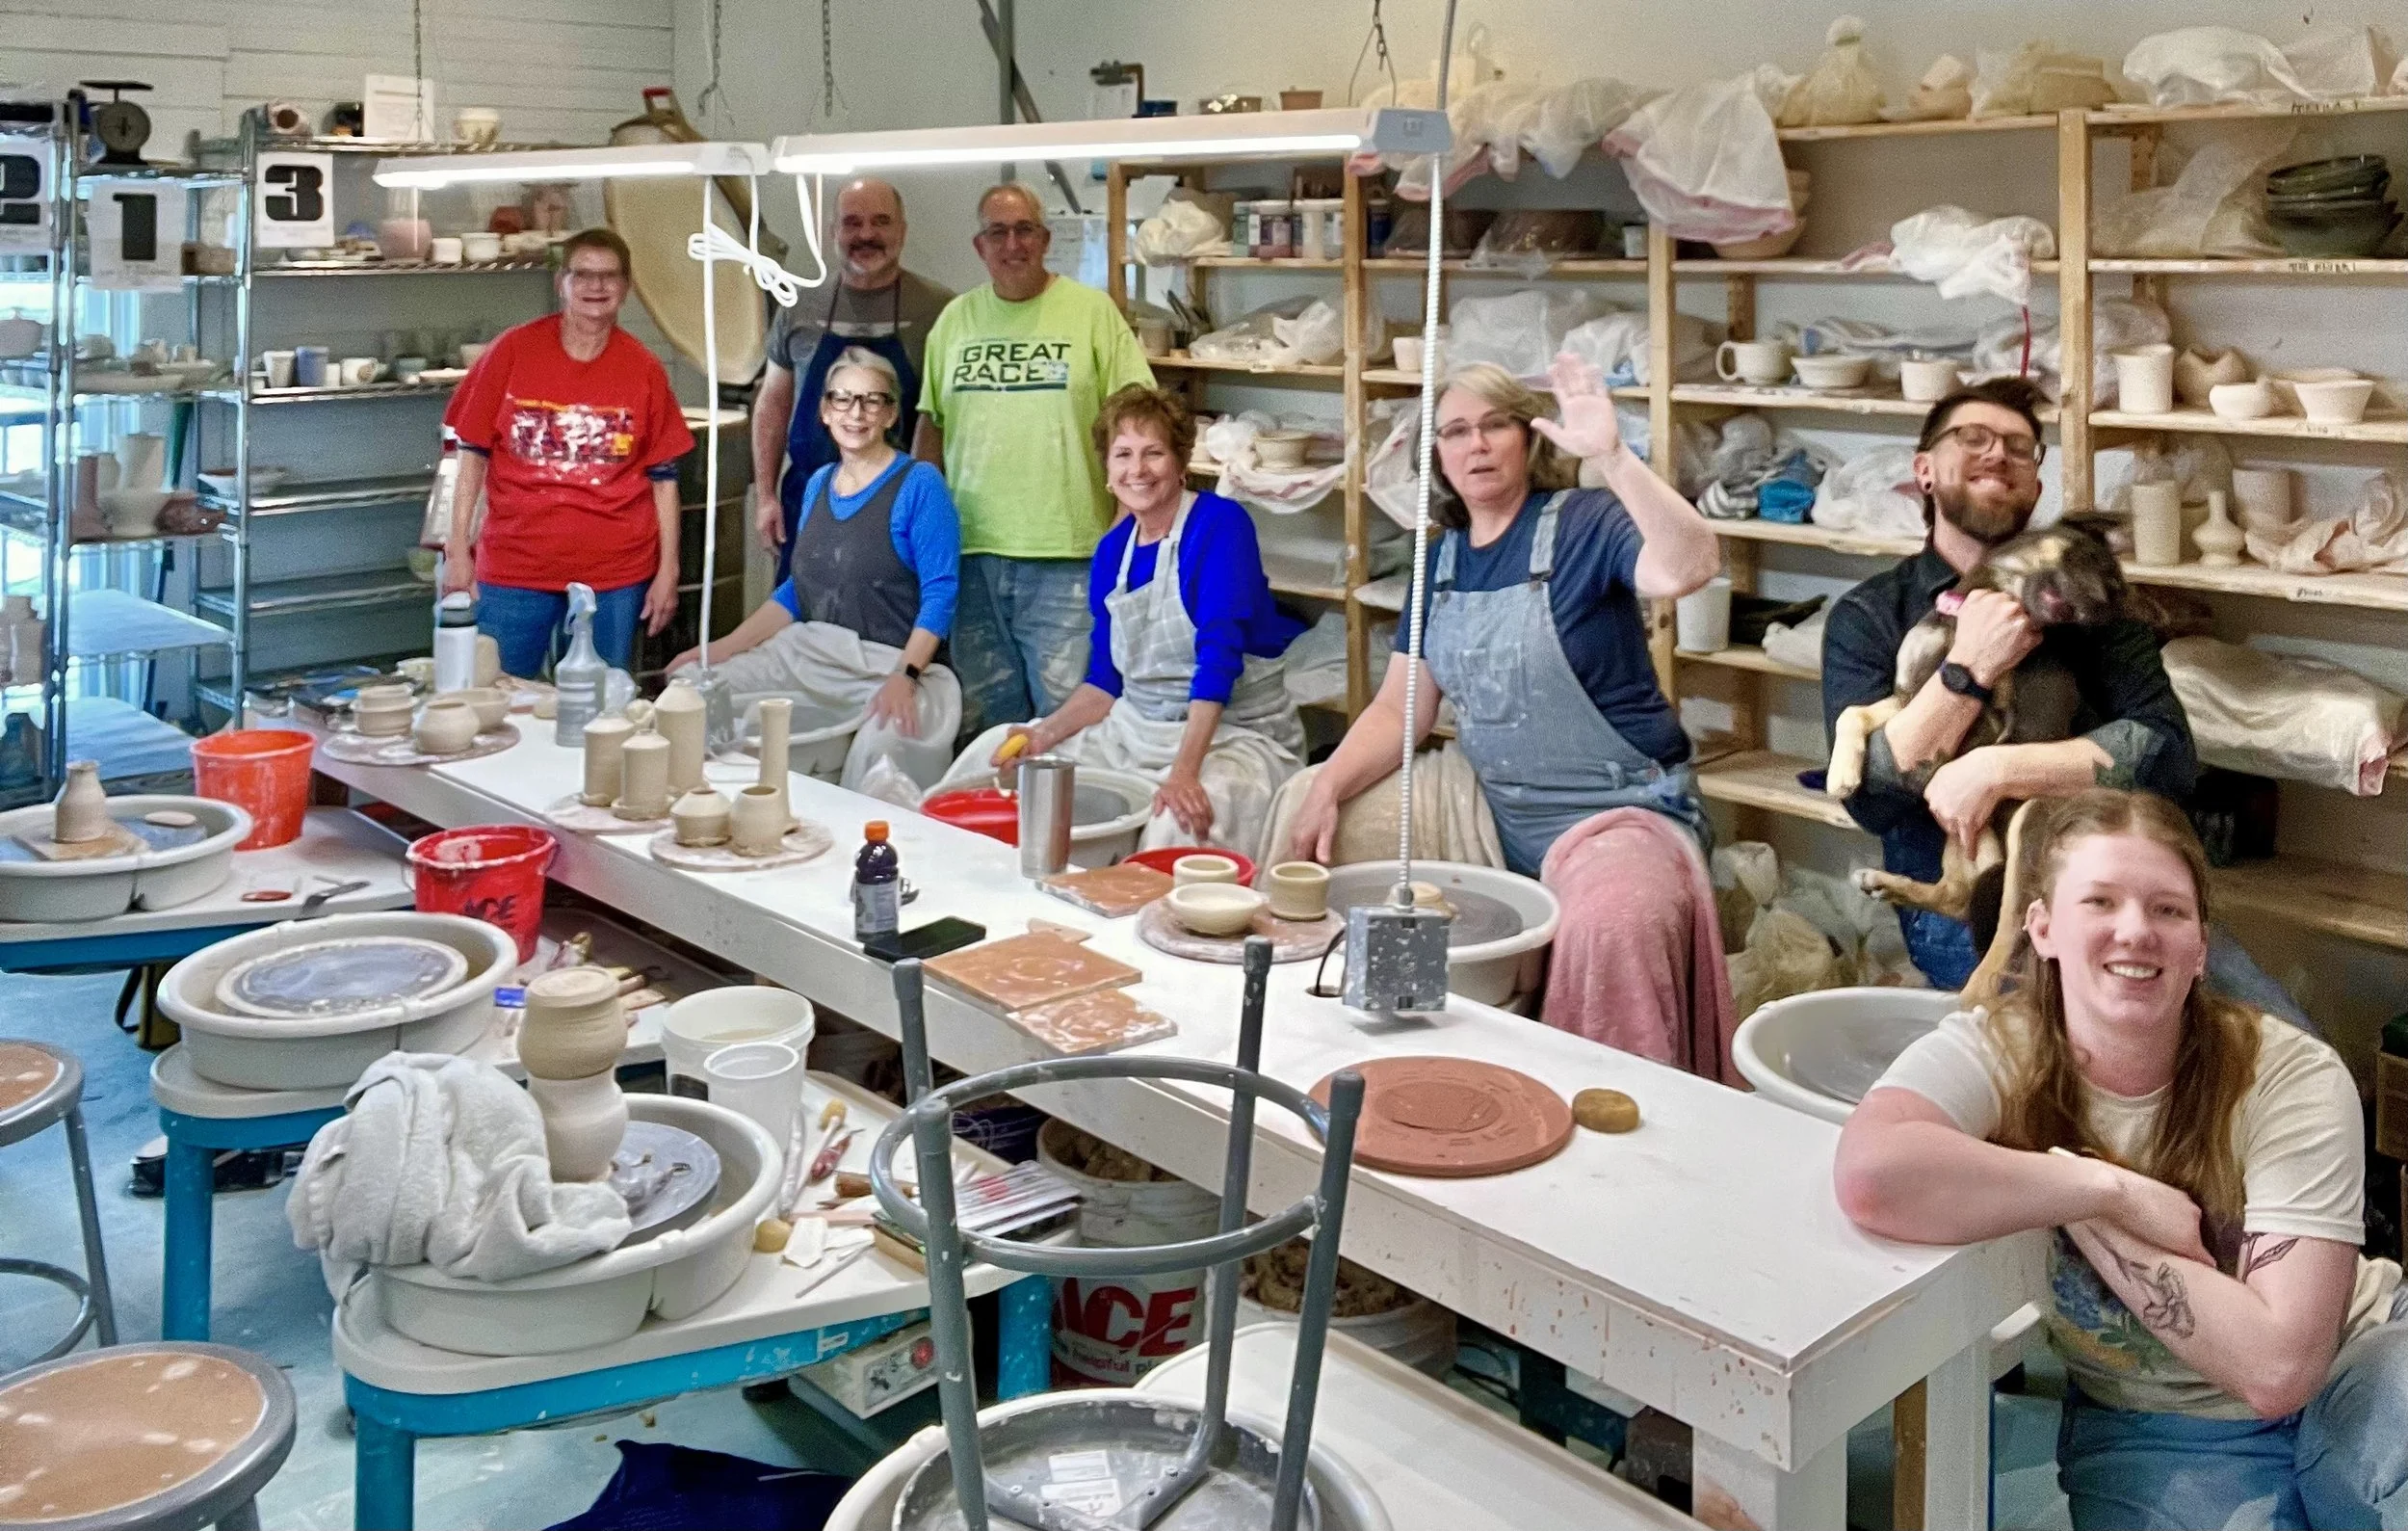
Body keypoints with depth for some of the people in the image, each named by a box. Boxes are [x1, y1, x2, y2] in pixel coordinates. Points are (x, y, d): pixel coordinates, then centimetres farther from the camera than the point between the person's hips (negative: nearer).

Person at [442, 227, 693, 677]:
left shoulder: (643, 369, 1)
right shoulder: (513, 351, -1)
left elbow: (663, 475, 4)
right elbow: (473, 452, 2)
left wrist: (668, 571, 1)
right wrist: (458, 550, -1)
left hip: (615, 574, 1)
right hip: (513, 569, 0)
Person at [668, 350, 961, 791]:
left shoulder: (918, 484, -6)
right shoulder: (818, 485, 14)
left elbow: (940, 593, -12)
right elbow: (797, 590, 18)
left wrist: (905, 676, -25)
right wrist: (721, 648, 7)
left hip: (890, 662, -7)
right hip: (808, 653, 7)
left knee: (882, 739, -38)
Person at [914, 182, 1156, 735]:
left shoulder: (1091, 310, 0)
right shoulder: (956, 318, 11)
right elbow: (931, 424, 16)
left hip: (1066, 549, -4)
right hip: (972, 548, 4)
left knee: (1066, 708, -3)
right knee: (986, 710, 11)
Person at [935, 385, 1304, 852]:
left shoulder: (1220, 524, -13)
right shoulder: (1112, 550, 8)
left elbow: (1219, 657, -23)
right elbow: (1106, 678, 11)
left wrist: (1184, 772, -32)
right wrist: (1046, 734, -7)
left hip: (1235, 733, -7)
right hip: (1134, 728, 7)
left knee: (1181, 819, -38)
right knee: (992, 754, 4)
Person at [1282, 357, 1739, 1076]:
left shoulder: (1584, 525, -10)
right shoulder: (1441, 559, 10)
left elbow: (1690, 565, -31)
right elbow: (1400, 708, 10)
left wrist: (1612, 456, -40)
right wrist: (1326, 788, -5)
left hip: (1616, 814, -7)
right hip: (1498, 821, 7)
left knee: (1611, 924, -38)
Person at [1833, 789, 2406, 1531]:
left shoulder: (2293, 1080, -19)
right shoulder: (1994, 1051, -18)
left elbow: (2277, 1365, -26)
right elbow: (1870, 1175, -42)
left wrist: (2087, 1216, -26)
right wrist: (2112, 1190, -32)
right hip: (2150, 1427, 0)